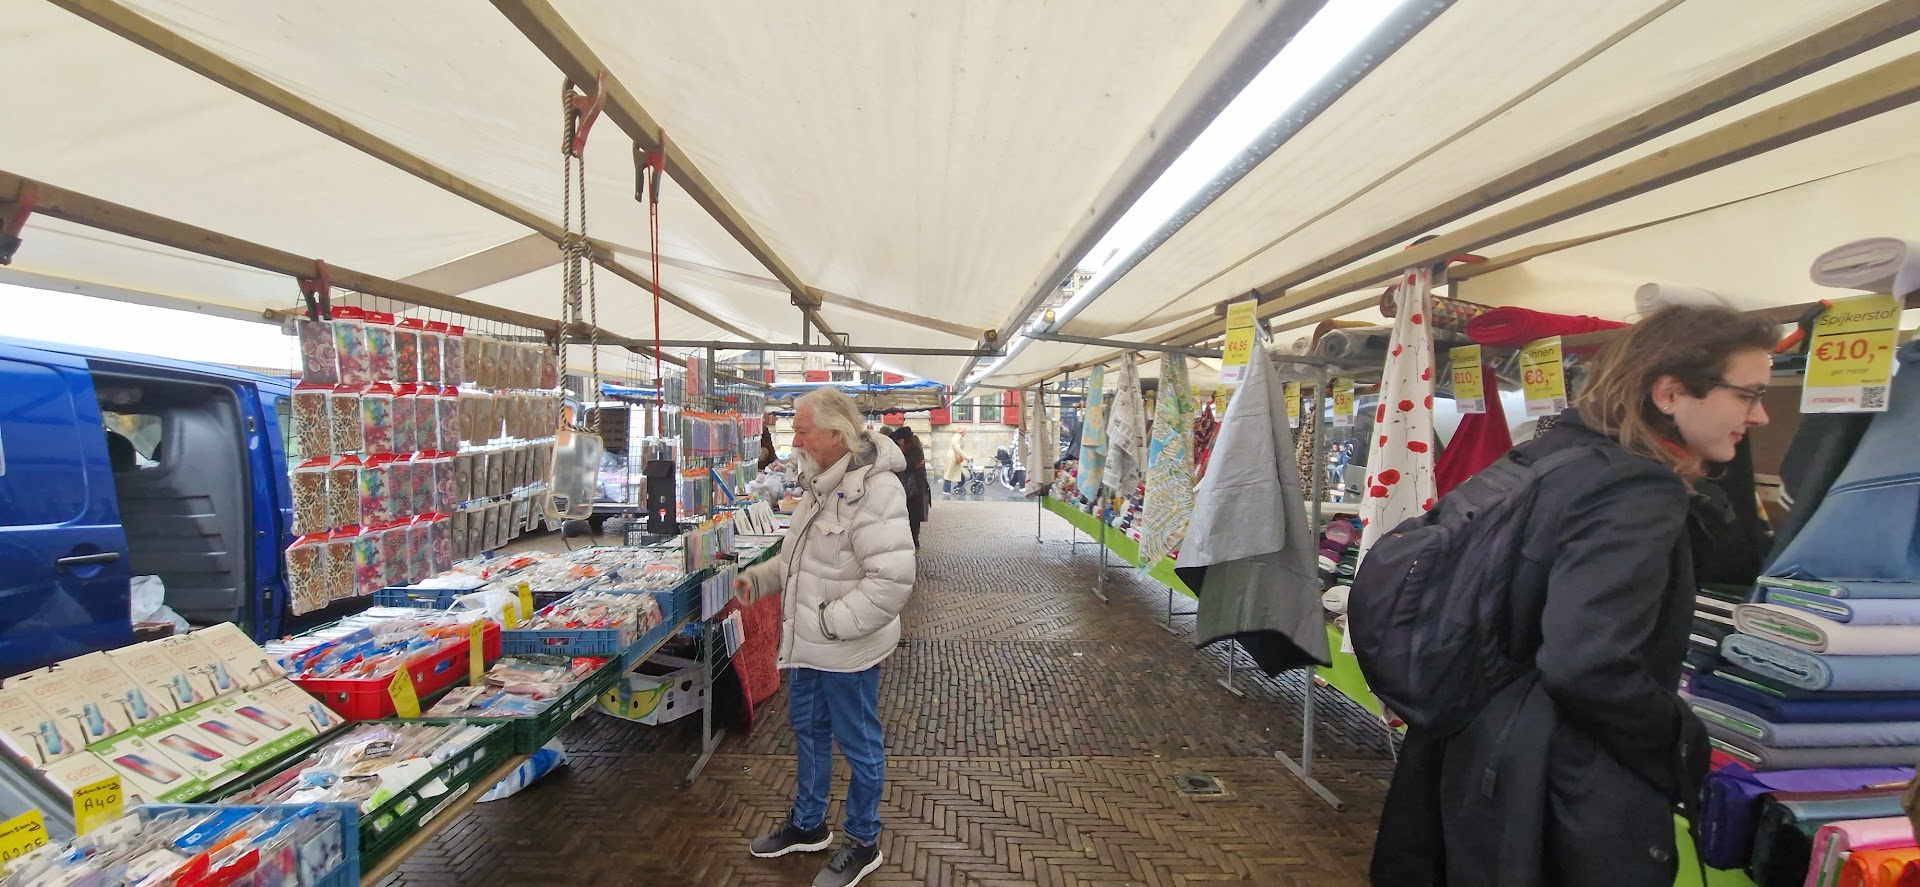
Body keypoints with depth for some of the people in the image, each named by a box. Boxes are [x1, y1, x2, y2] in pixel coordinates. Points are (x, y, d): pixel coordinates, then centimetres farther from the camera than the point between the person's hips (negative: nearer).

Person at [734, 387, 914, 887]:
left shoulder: (873, 489, -27)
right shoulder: (821, 482, 4)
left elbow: (891, 580, -32)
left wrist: (832, 621, -26)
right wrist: (760, 579, 3)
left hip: (846, 650, -9)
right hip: (807, 641, 9)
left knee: (858, 744, 12)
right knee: (807, 729, 25)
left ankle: (863, 843, 35)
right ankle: (808, 824, 48)